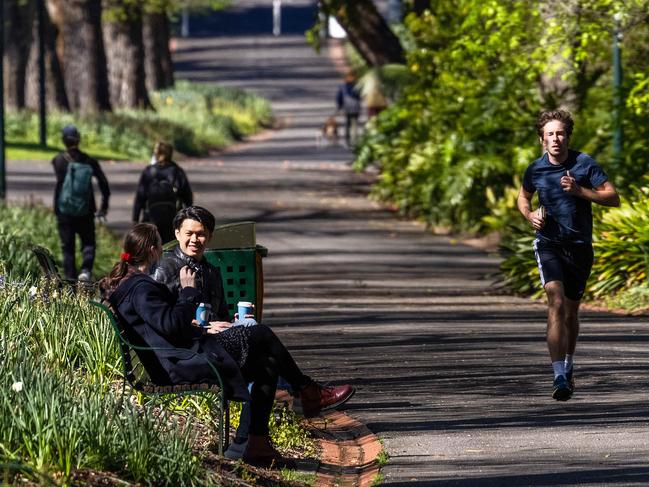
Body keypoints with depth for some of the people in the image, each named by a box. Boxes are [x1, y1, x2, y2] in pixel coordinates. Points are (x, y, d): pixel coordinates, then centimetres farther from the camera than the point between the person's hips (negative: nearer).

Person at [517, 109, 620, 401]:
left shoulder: (585, 164, -6)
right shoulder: (535, 170, -1)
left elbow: (613, 198, -7)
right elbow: (523, 197, 20)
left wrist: (579, 191, -19)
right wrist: (530, 215, -2)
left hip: (580, 246, 1)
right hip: (548, 243, -1)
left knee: (571, 311, 12)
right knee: (556, 303, -20)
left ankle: (568, 367, 37)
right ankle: (560, 376, -26)